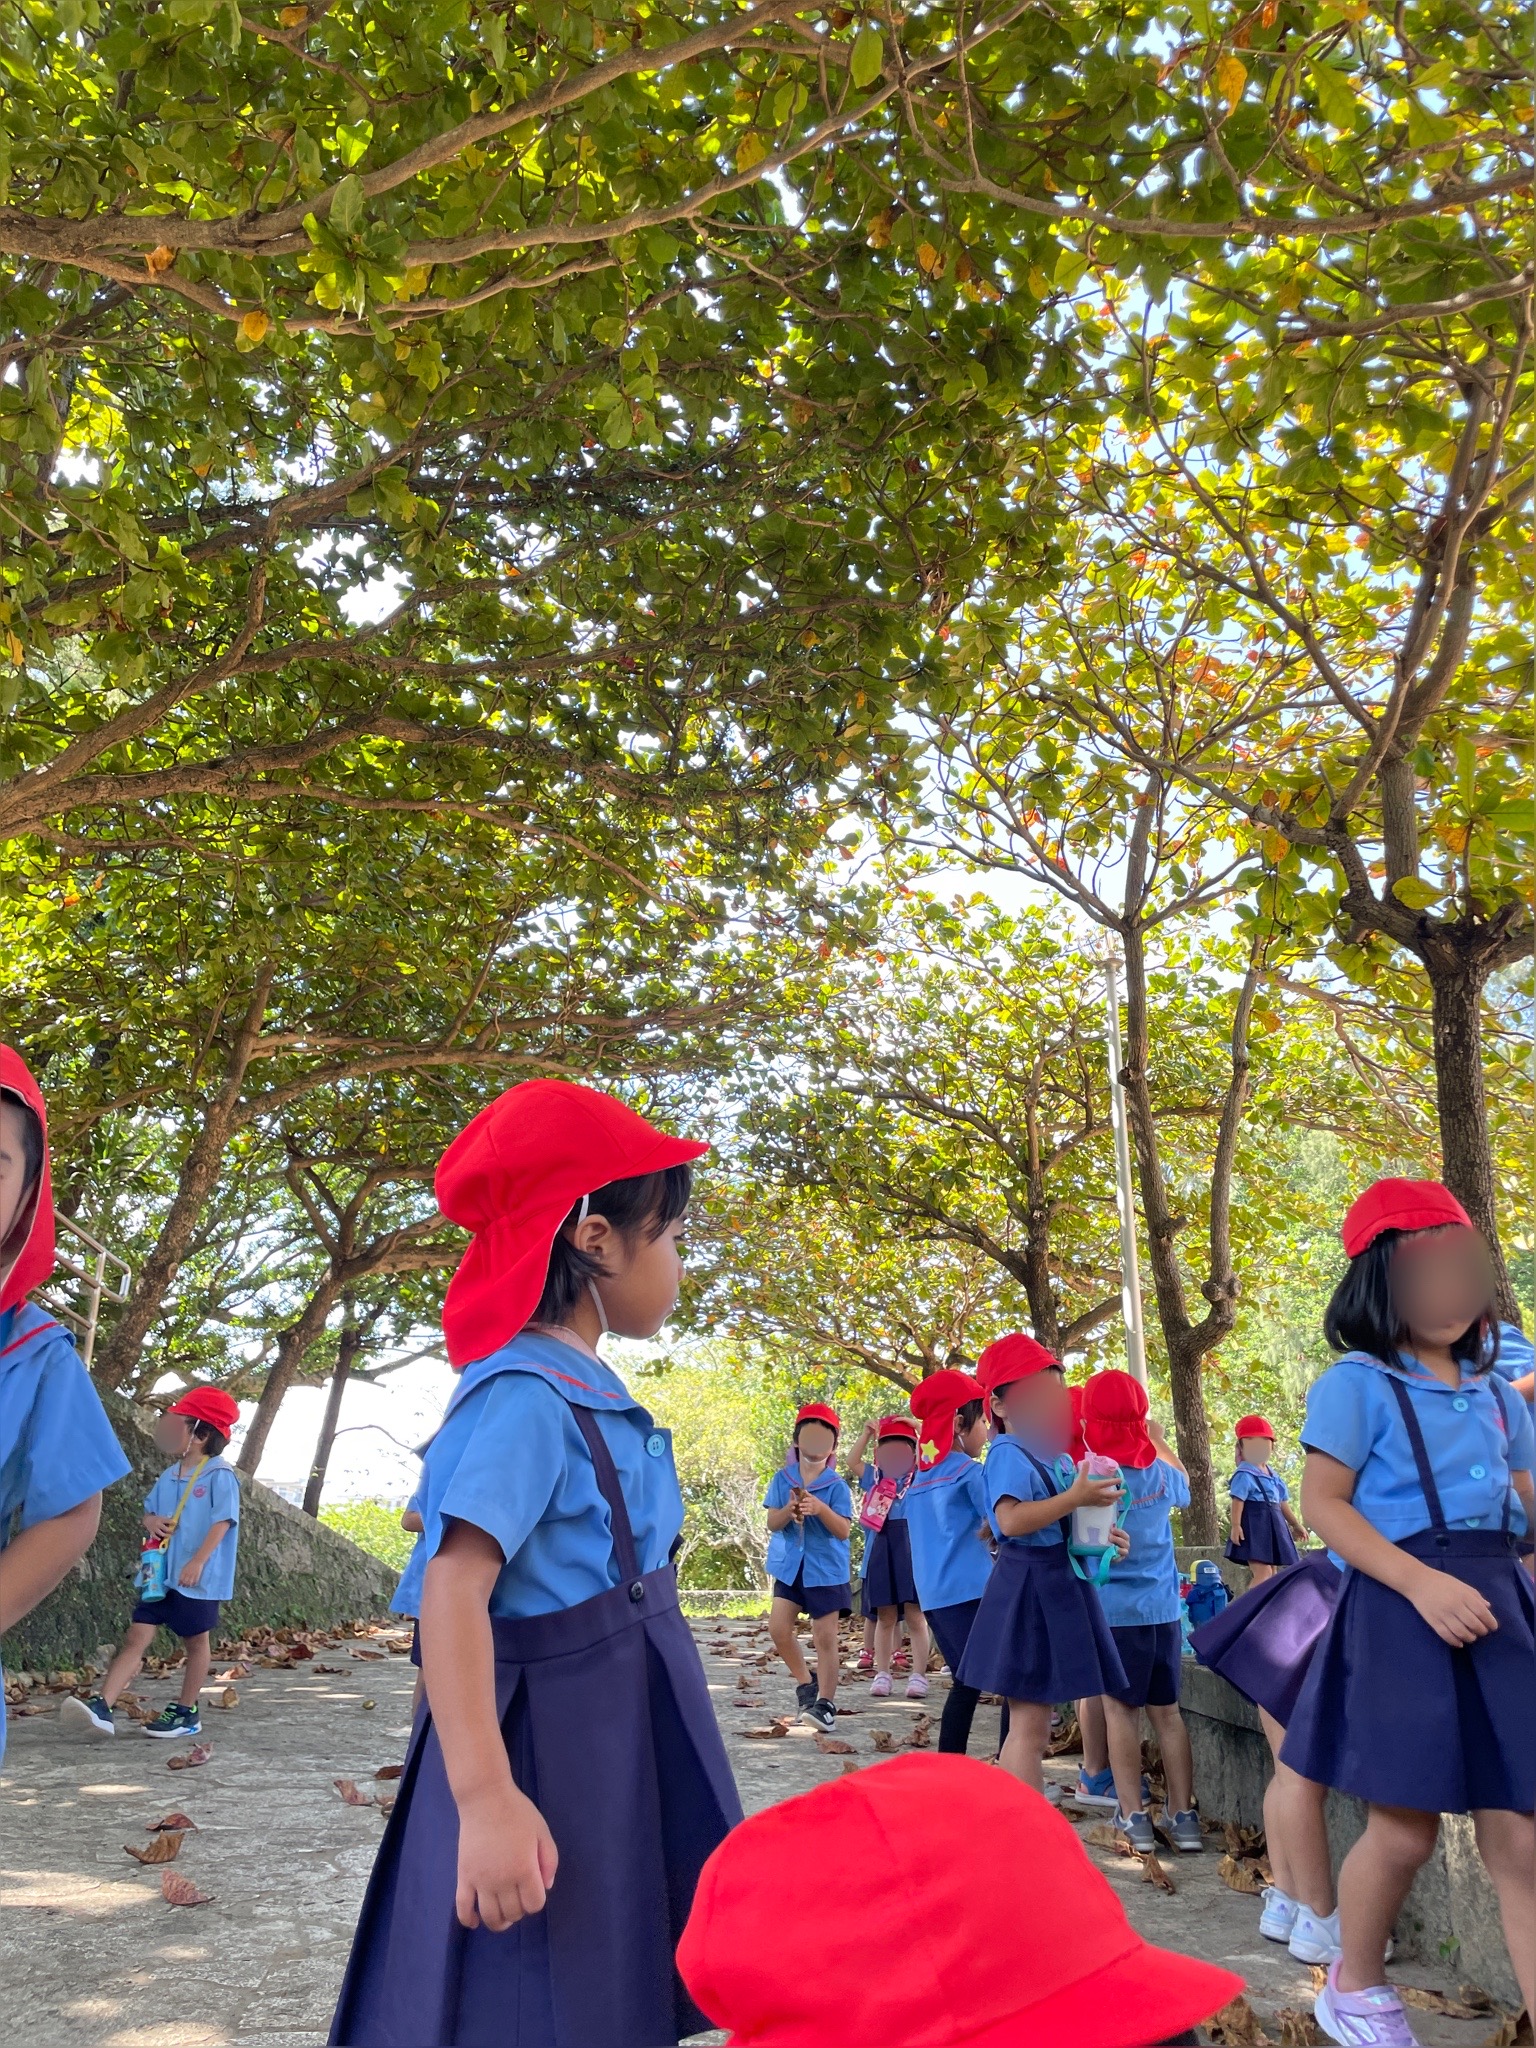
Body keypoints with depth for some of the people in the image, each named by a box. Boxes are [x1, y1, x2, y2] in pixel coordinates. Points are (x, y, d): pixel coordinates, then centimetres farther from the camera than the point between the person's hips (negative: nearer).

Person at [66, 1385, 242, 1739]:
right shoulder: (169, 1477, 10)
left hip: (199, 1577, -7)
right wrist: (151, 1521, -4)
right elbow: (149, 1510, 20)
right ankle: (102, 1707, -7)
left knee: (196, 1641, 8)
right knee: (137, 1636, -1)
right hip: (161, 1573, 7)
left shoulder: (220, 1476, -12)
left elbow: (222, 1522, -16)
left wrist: (197, 1562, -22)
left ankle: (186, 1712, 19)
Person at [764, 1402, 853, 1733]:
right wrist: (789, 1511, -24)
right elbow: (772, 1523, -2)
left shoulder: (837, 1485, -5)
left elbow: (843, 1530, -12)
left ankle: (826, 1701, 7)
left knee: (825, 1637, -2)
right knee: (778, 1627, -5)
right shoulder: (782, 1478, 2)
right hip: (790, 1565, 3)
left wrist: (820, 1509, -29)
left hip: (826, 1568, -3)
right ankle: (805, 1682, 17)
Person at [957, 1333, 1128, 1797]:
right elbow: (1012, 1520, -30)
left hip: (1059, 1587, 9)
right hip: (1028, 1590, -9)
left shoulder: (1058, 1456, 11)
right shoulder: (1009, 1454, -15)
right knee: (1029, 1726, -4)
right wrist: (1076, 1497, -27)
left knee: (1030, 1724, 17)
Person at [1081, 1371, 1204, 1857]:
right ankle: (1184, 1816, 14)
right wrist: (1159, 1441, 36)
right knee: (1166, 1711, 11)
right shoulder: (1160, 1471, 1)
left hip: (1112, 1608, -4)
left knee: (1120, 1710, 4)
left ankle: (1134, 1817, 5)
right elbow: (1184, 1484, 25)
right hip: (1162, 1607, 4)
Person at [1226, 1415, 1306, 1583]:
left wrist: (1295, 1525, 31)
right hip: (1255, 1523, -9)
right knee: (1262, 1572, -18)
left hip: (1273, 1524, 9)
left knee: (1272, 1572, 10)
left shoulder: (1273, 1476, 16)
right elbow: (1238, 1501, -17)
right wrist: (1236, 1525, -25)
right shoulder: (1245, 1474, -10)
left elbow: (1282, 1503, 25)